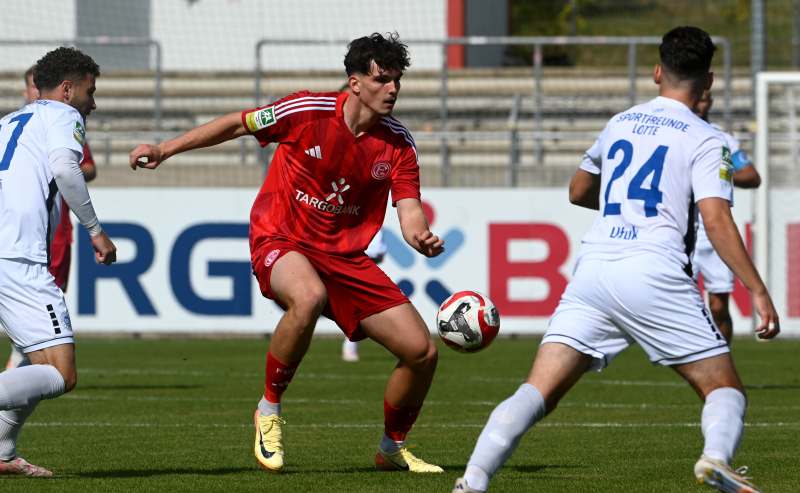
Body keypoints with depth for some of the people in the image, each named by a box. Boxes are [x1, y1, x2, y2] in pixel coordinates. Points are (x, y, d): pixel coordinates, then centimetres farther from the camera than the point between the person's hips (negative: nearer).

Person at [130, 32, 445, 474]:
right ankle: (269, 410, -19)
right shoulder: (307, 111, -13)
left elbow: (409, 212, -7)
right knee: (308, 297, -42)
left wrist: (423, 238, -32)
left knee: (422, 352, -3)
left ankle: (392, 449, 25)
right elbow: (237, 124, -1)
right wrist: (165, 149, -1)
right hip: (281, 240, -5)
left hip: (345, 256, 5)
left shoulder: (398, 143, -3)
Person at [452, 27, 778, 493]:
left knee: (538, 393, -2)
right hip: (656, 275, -4)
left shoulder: (621, 123, 22)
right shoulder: (705, 140, 5)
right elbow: (717, 221, -8)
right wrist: (759, 291, -8)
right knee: (726, 389, 5)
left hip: (593, 269, 4)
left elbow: (579, 191, 38)